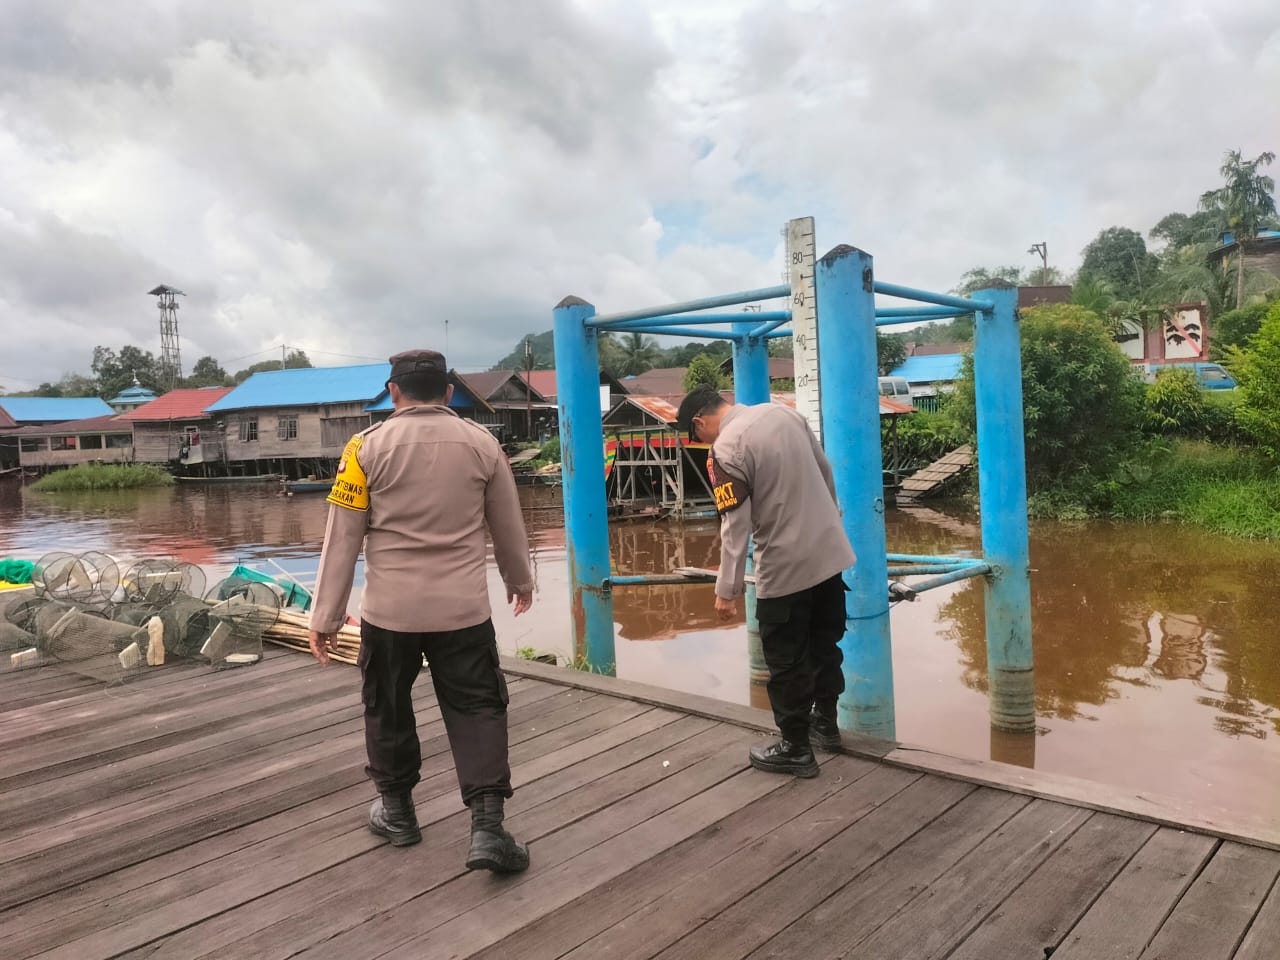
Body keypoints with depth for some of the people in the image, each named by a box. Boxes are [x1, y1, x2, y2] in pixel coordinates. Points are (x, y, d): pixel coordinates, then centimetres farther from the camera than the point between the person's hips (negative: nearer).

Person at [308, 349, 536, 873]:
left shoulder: (367, 446, -4)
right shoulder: (481, 443, 2)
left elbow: (342, 538, -4)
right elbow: (509, 525, 12)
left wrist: (325, 617, 3)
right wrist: (520, 581, 28)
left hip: (389, 609, 0)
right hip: (464, 608, 1)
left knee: (388, 707, 19)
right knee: (477, 708, 9)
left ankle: (396, 810, 33)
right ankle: (487, 826, 2)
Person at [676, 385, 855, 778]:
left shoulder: (726, 449, -17)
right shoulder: (782, 412, 4)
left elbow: (735, 526, -20)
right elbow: (825, 472, 13)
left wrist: (727, 590, -16)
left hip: (786, 568, -8)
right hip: (830, 551, 8)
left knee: (786, 662, 7)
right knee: (826, 642, 22)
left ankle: (795, 749, 18)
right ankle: (825, 722, 39)